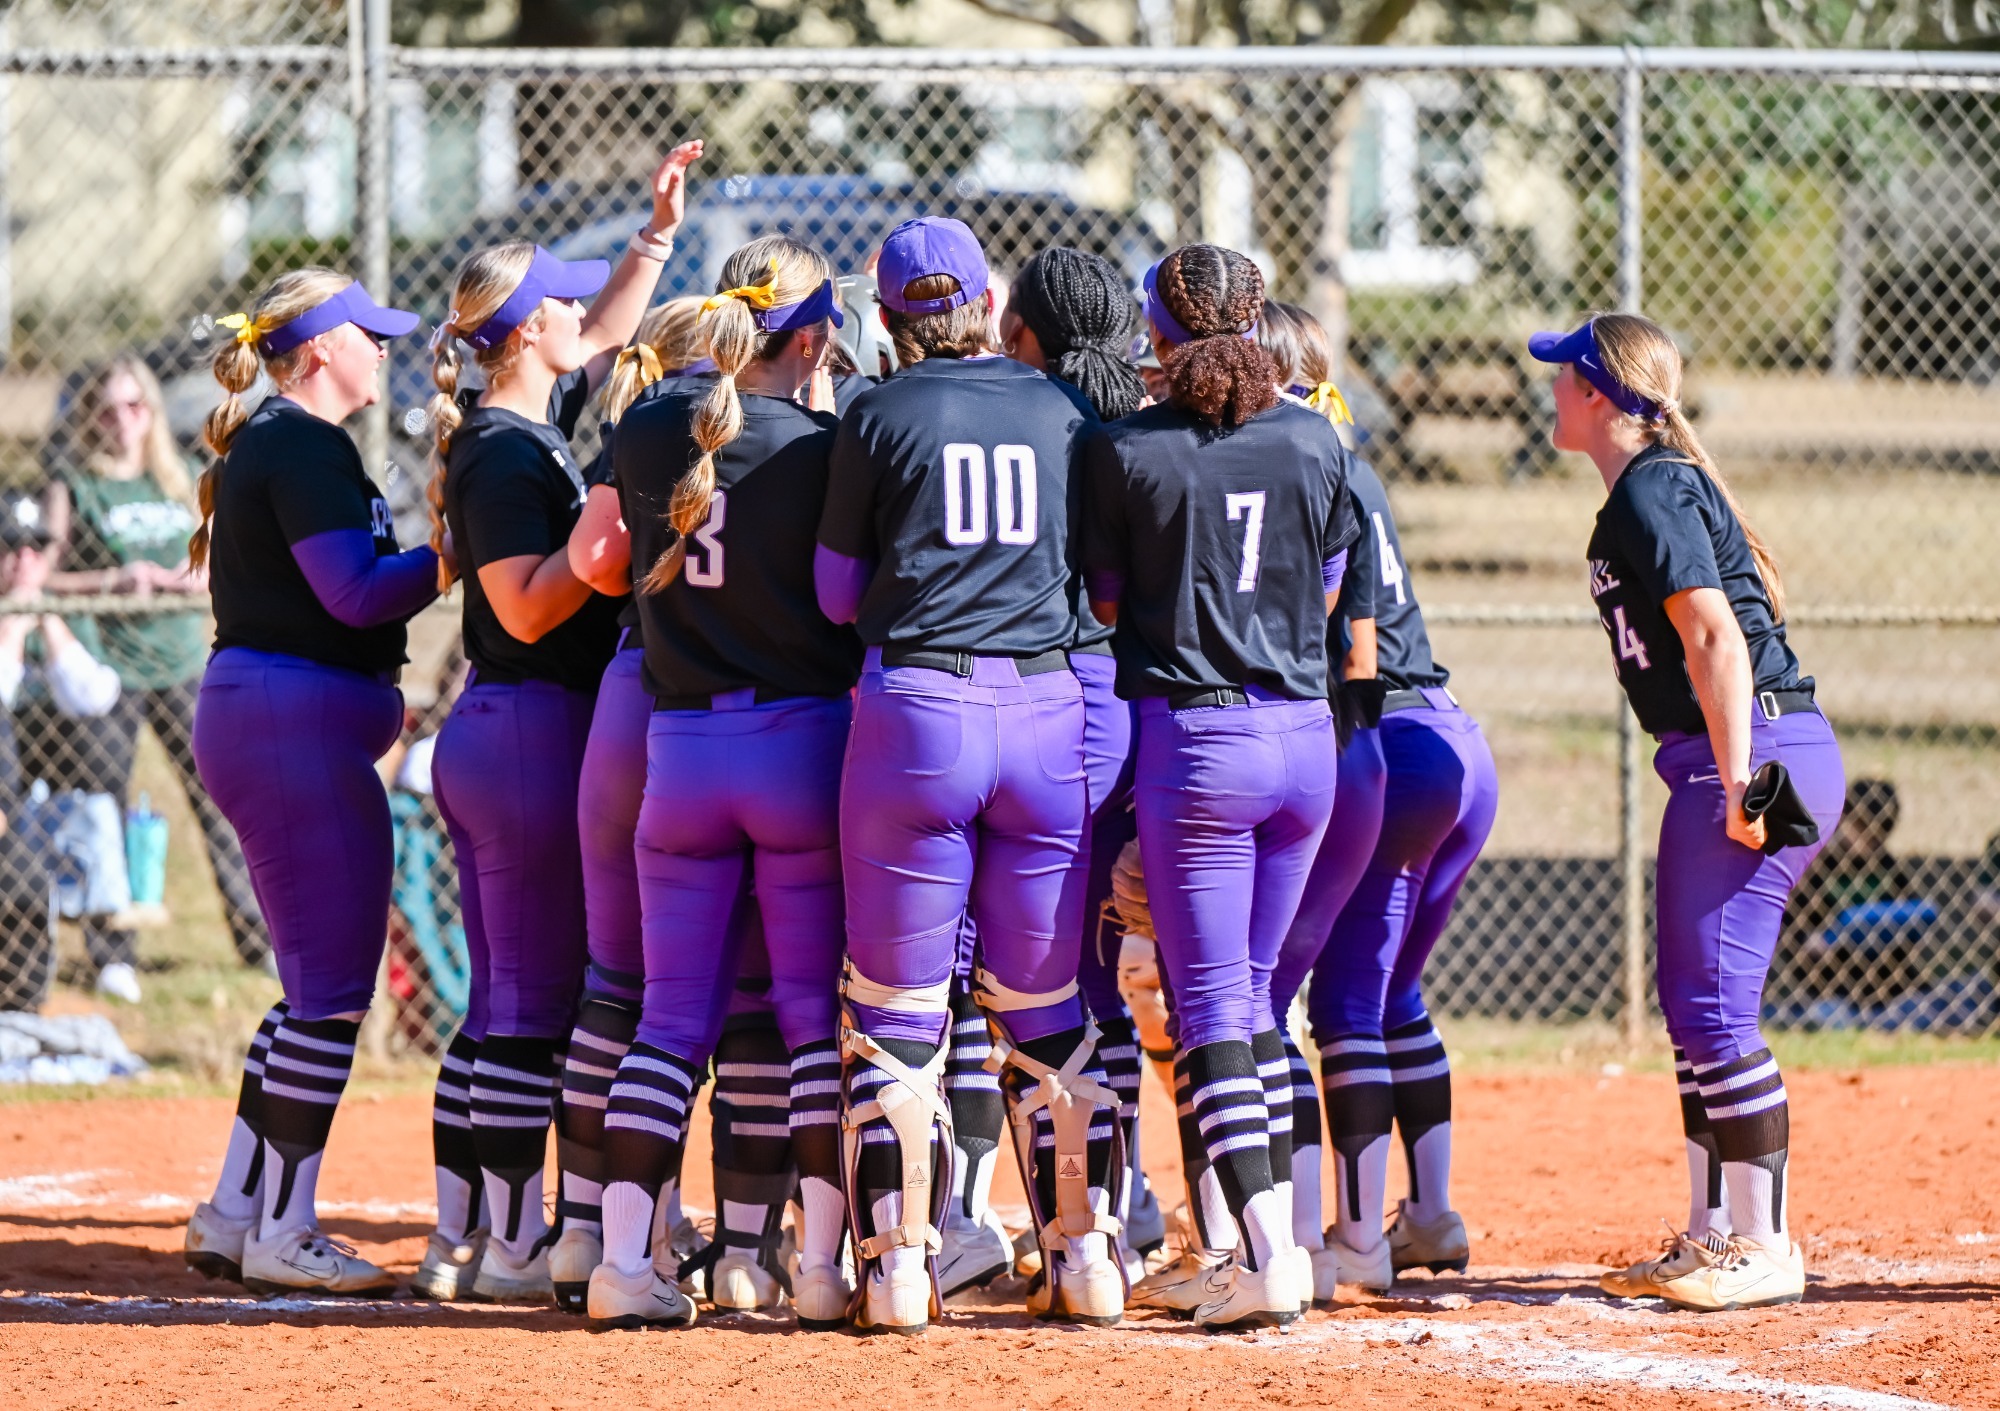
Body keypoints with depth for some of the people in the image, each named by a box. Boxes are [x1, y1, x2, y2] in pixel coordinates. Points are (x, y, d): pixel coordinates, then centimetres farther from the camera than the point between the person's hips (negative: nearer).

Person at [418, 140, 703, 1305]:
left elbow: (604, 337, 29)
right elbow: (528, 609, -22)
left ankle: (465, 1231, 16)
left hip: (492, 733, 10)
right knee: (535, 1005, -6)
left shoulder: (529, 424, 12)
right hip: (535, 731, -10)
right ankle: (512, 1246, -3)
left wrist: (659, 234, 24)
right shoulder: (508, 453, -15)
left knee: (503, 1002, 13)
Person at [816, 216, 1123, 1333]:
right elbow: (1102, 578, 11)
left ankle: (899, 1268, 1)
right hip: (1047, 713, 2)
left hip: (916, 712, -2)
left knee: (897, 1010, 4)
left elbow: (839, 594, 5)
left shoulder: (881, 417, 0)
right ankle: (1086, 1259, 12)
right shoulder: (1064, 411, 7)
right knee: (1047, 1008, 12)